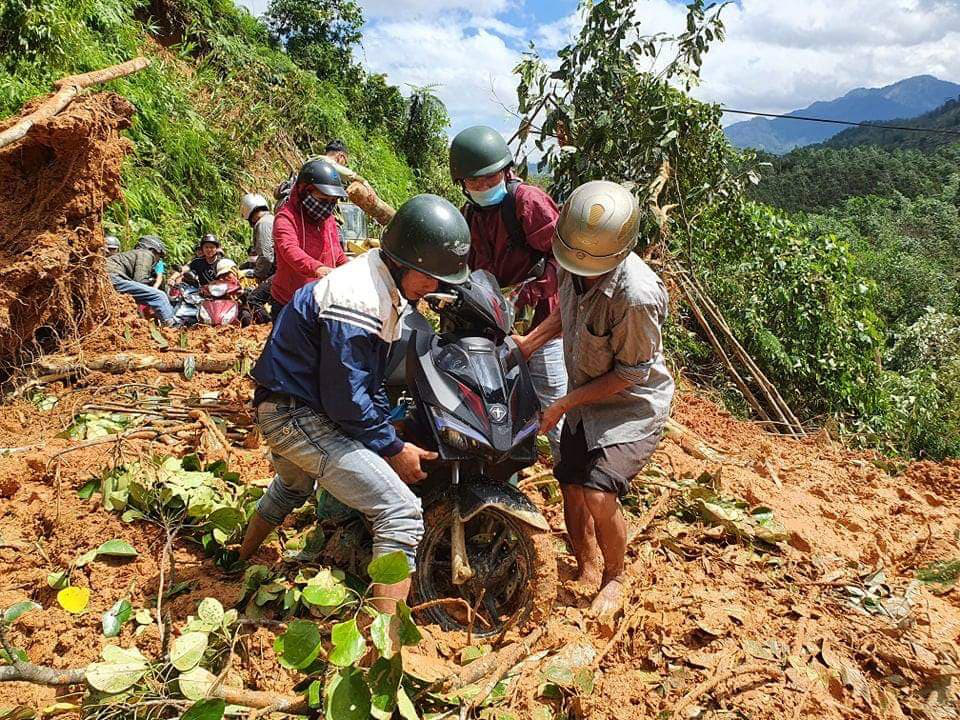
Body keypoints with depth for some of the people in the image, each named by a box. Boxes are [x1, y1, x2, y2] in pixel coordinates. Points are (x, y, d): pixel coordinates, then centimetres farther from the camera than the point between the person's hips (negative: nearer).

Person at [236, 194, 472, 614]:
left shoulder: (383, 287, 5)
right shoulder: (357, 301, -26)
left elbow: (369, 377, 14)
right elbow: (346, 400, -24)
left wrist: (389, 420, 9)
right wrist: (393, 448, -15)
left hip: (288, 409, 11)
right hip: (300, 416, -11)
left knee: (293, 485, 39)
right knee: (402, 514, -20)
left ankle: (240, 562, 65)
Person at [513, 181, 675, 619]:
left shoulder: (637, 295, -33)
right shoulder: (576, 265, -11)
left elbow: (632, 373, -23)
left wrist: (565, 403, -18)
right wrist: (529, 342, -2)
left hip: (633, 405, -7)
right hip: (584, 399, 7)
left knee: (599, 496, -18)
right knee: (572, 492, 11)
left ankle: (613, 578, 13)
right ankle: (585, 571, 38)